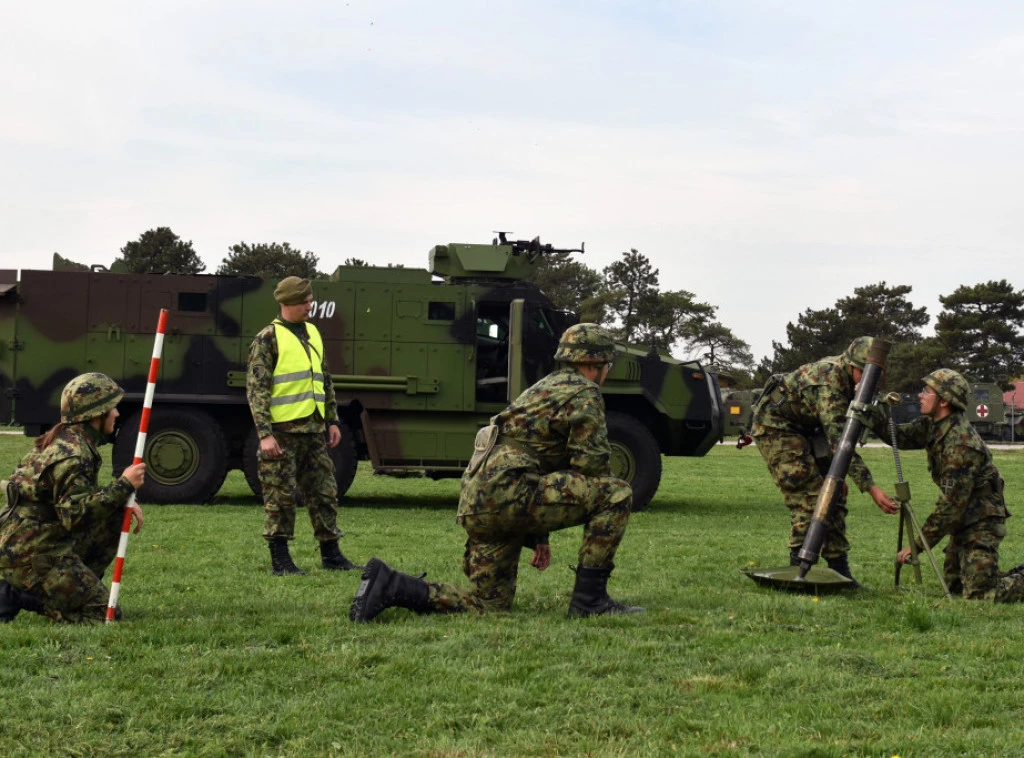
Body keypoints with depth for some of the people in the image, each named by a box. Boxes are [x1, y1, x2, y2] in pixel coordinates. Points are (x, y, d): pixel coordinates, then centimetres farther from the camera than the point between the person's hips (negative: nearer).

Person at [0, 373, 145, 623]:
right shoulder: (73, 454, -19)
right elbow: (76, 514, -26)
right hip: (31, 553, -10)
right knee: (104, 613, -6)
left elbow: (84, 495, 22)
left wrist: (125, 501, 6)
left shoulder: (64, 439, 12)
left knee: (115, 518, 14)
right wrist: (123, 486, -22)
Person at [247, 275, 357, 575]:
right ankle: (280, 559, 7)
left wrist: (332, 420, 16)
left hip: (314, 428, 7)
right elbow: (256, 389, -11)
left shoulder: (313, 333, 15)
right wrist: (264, 433, -17)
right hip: (283, 430, -7)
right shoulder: (268, 338, -6)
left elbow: (325, 381, 22)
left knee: (324, 492, 9)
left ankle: (331, 554, 18)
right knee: (281, 495, -1)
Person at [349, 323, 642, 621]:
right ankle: (590, 599, -5)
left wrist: (537, 535, 33)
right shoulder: (584, 392, 0)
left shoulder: (540, 390, 31)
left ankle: (388, 584, 7)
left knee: (489, 604, 14)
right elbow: (592, 463, -9)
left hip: (478, 504, 10)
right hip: (508, 493, -10)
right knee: (616, 494, -7)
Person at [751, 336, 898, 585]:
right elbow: (839, 441, -40)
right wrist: (871, 488, -43)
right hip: (775, 425, -9)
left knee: (834, 493, 2)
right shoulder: (829, 380, -33)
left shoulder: (850, 379, -4)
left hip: (806, 429, 9)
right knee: (809, 497, -18)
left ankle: (838, 568, 6)